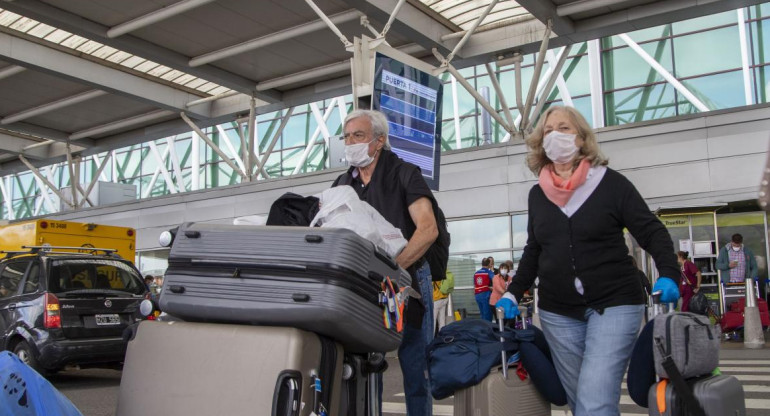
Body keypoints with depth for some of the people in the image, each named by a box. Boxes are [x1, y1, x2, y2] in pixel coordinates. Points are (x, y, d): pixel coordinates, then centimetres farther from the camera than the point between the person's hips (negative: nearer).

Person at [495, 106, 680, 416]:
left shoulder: (611, 183, -3)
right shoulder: (537, 194, 9)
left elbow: (652, 232, -3)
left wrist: (668, 274, -20)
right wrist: (513, 293, 8)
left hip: (613, 305, -4)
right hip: (557, 313, 4)